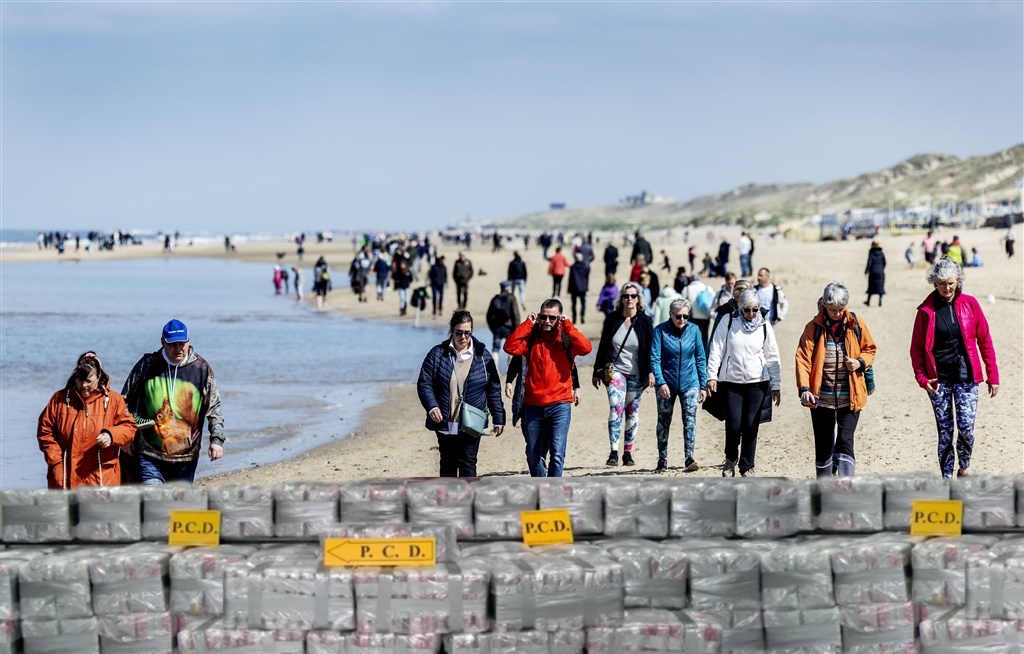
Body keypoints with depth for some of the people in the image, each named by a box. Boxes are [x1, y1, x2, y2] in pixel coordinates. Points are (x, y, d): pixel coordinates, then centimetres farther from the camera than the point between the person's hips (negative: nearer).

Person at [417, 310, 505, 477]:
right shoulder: (438, 353, 0)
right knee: (448, 465, 13)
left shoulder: (482, 355, 1)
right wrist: (432, 407, -19)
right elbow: (424, 383, -2)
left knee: (468, 463, -7)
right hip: (445, 424, 1)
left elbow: (493, 389, 6)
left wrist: (498, 418, 5)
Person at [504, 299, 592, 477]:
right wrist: (528, 324, -8)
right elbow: (510, 347, -11)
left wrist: (567, 326, -14)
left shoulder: (567, 337, 1)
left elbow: (586, 348, -18)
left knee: (557, 453, -14)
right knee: (533, 456, 13)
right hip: (533, 404, 3)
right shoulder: (531, 337, 6)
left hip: (559, 404, -3)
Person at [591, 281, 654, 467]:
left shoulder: (645, 321, 1)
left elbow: (650, 349, 0)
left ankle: (628, 453, 12)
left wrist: (650, 372, -12)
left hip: (636, 374, 1)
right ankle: (614, 452, -20)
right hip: (615, 371, -1)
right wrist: (597, 372, 8)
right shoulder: (612, 319, 3)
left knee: (633, 413, 3)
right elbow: (603, 347, 8)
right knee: (615, 408, -17)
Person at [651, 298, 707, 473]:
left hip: (689, 383, 1)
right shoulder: (660, 330, -7)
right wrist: (660, 383, -20)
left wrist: (703, 385, 5)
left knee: (690, 419, -12)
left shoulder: (693, 330, -1)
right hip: (666, 384, -1)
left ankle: (689, 458, -14)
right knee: (664, 421, 9)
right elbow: (655, 359, -9)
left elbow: (701, 359, 6)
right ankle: (662, 460, 21)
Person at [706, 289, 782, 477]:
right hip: (731, 382, -1)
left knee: (750, 426, -2)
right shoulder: (728, 322, -1)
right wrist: (712, 376, -9)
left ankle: (747, 467, 9)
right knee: (734, 425, -7)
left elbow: (772, 357, 9)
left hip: (757, 383, 1)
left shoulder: (764, 326, 5)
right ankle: (730, 459, 19)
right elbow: (716, 350, -1)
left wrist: (776, 386, 7)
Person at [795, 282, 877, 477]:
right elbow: (803, 359, -11)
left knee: (845, 442, -11)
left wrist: (860, 362, -10)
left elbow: (869, 349, 13)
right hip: (821, 397, 0)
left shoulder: (856, 324, 1)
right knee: (824, 446, 9)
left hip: (850, 396, 0)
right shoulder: (814, 327, -4)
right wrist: (804, 388, -25)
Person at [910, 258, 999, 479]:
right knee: (945, 431, 1)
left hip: (966, 376, 0)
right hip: (938, 379, 0)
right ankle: (947, 478, 10)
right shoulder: (927, 310, 0)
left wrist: (993, 375, 4)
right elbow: (917, 348, 5)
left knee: (966, 426, -10)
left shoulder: (969, 304, 1)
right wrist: (922, 377, -8)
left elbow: (985, 341, 5)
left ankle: (964, 467, 16)